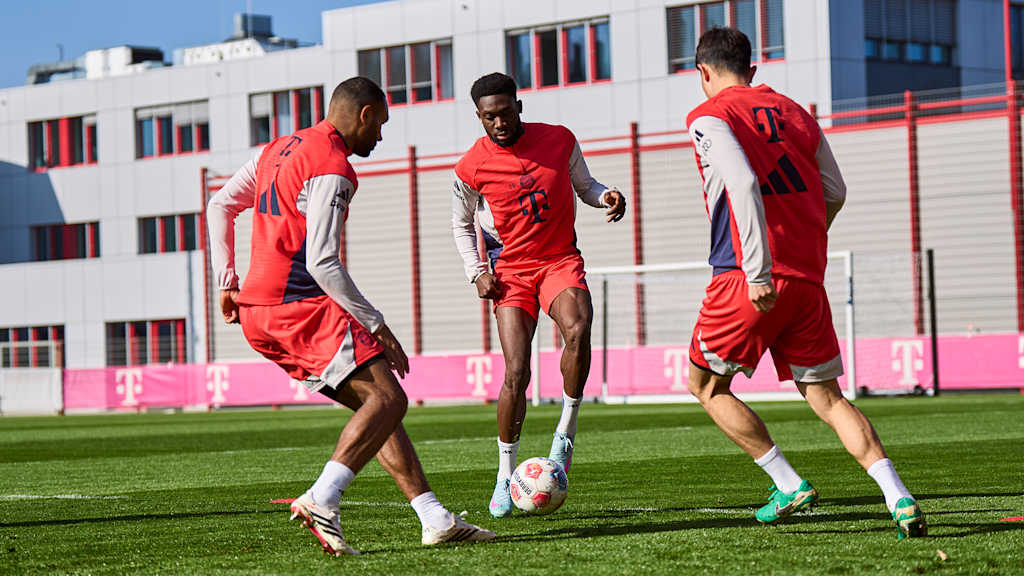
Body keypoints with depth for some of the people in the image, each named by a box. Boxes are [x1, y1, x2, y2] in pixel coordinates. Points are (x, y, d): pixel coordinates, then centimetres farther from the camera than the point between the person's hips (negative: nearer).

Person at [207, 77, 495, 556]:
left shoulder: (278, 150, 18)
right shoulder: (332, 166, -12)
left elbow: (219, 206, 25)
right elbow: (322, 263, -19)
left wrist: (227, 282, 24)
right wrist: (376, 325, -14)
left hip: (257, 314, 10)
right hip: (301, 307, -10)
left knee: (374, 403, 11)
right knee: (388, 398, -15)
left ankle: (435, 519, 6)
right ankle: (321, 500, -29)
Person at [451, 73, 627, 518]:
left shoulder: (559, 140, -2)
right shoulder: (472, 167, -5)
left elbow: (584, 185, 14)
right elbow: (461, 224, 11)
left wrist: (607, 196, -9)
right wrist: (476, 272, -2)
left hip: (561, 260, 1)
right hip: (511, 271, -1)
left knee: (577, 330, -32)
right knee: (516, 374, -11)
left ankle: (567, 426, -11)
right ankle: (505, 475, 5)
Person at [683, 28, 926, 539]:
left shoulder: (708, 118, -3)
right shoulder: (794, 113, 15)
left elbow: (743, 185, -19)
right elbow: (834, 193, 18)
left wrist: (759, 272, -22)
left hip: (750, 279, -5)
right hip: (808, 279, 6)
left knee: (706, 385, 14)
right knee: (826, 397, 8)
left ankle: (789, 486, 6)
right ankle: (898, 498, -10)